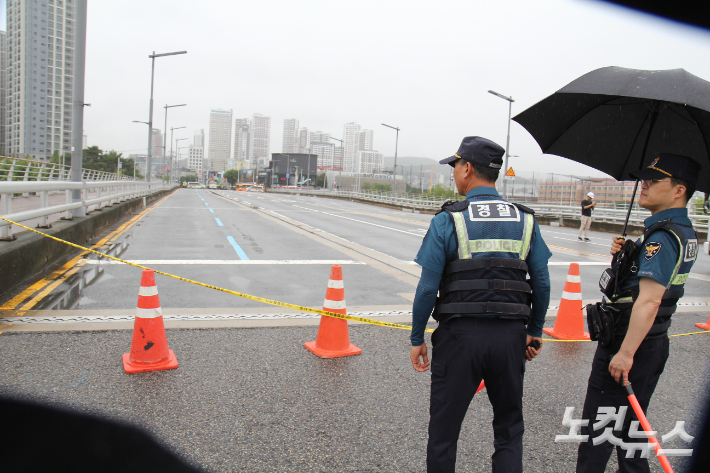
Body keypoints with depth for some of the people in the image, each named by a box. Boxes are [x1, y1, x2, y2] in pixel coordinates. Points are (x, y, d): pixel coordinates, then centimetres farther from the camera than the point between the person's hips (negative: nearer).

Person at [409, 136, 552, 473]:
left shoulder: (447, 221, -9)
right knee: (509, 430, 20)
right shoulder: (525, 221, 3)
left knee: (444, 430, 13)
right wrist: (534, 332, 18)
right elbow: (542, 285, 6)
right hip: (511, 336, 4)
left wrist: (417, 339, 1)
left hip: (460, 335, -3)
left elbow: (428, 288, -10)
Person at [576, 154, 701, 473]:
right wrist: (625, 256, 2)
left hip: (629, 342, -10)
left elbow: (649, 301, -28)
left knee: (597, 427, -1)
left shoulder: (662, 236, -21)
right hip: (655, 343, 10)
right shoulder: (685, 232, 10)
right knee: (631, 420, 22)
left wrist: (625, 353, -28)